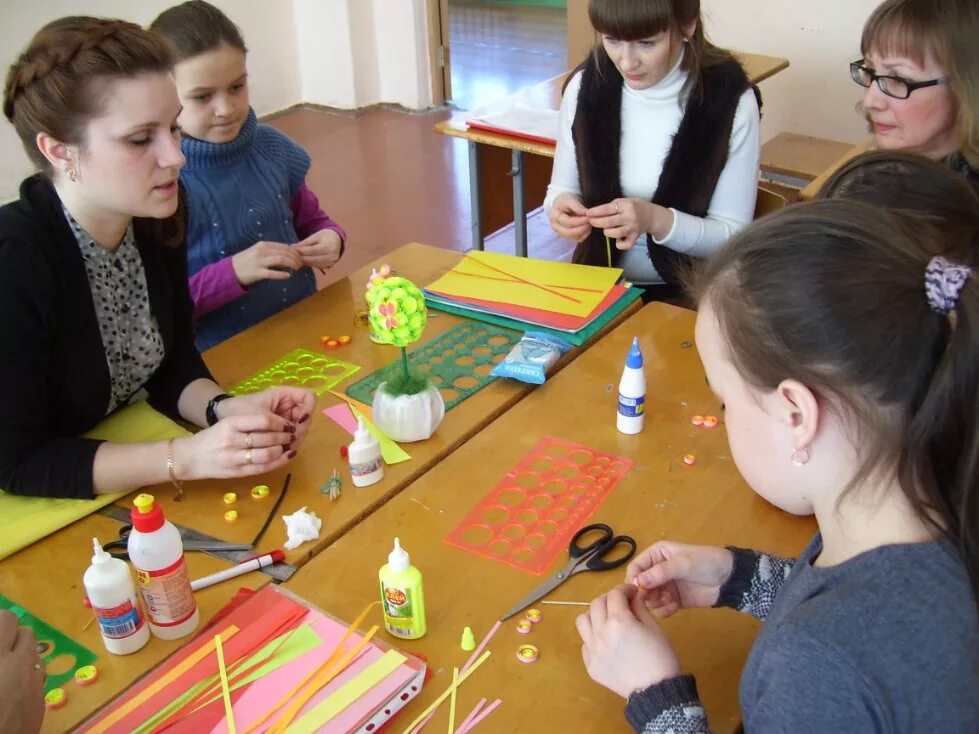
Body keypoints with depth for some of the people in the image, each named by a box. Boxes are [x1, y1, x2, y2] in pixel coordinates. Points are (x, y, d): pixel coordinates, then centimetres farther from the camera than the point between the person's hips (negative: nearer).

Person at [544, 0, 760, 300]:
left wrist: (656, 221, -25)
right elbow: (561, 190, 8)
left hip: (690, 294, -1)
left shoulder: (730, 101, -12)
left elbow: (734, 236, -8)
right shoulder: (586, 87, -3)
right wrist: (563, 207, -16)